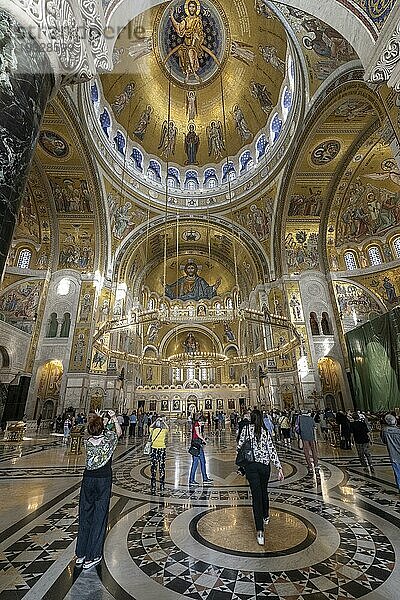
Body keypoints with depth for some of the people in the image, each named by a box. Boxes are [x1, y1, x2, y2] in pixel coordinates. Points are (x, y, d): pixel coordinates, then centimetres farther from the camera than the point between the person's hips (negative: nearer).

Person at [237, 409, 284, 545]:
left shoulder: (246, 429, -5)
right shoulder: (265, 431, -1)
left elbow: (239, 446, -2)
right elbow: (272, 450, -5)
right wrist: (279, 468, -2)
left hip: (250, 465, -2)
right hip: (265, 465, 3)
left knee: (256, 495, 0)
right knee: (264, 491, 25)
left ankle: (260, 531, -6)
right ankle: (265, 517, 46)